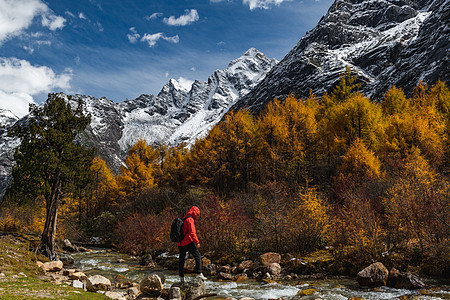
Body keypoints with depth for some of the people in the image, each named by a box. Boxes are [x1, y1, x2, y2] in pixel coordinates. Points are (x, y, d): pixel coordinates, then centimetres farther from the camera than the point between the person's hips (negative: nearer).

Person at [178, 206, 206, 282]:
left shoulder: (183, 219, 19)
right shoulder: (190, 219, -10)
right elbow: (192, 232, -20)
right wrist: (197, 242, -20)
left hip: (181, 243, 9)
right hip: (188, 242, -9)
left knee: (181, 259, 12)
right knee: (198, 256, -2)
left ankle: (181, 277, 17)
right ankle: (199, 273, -10)